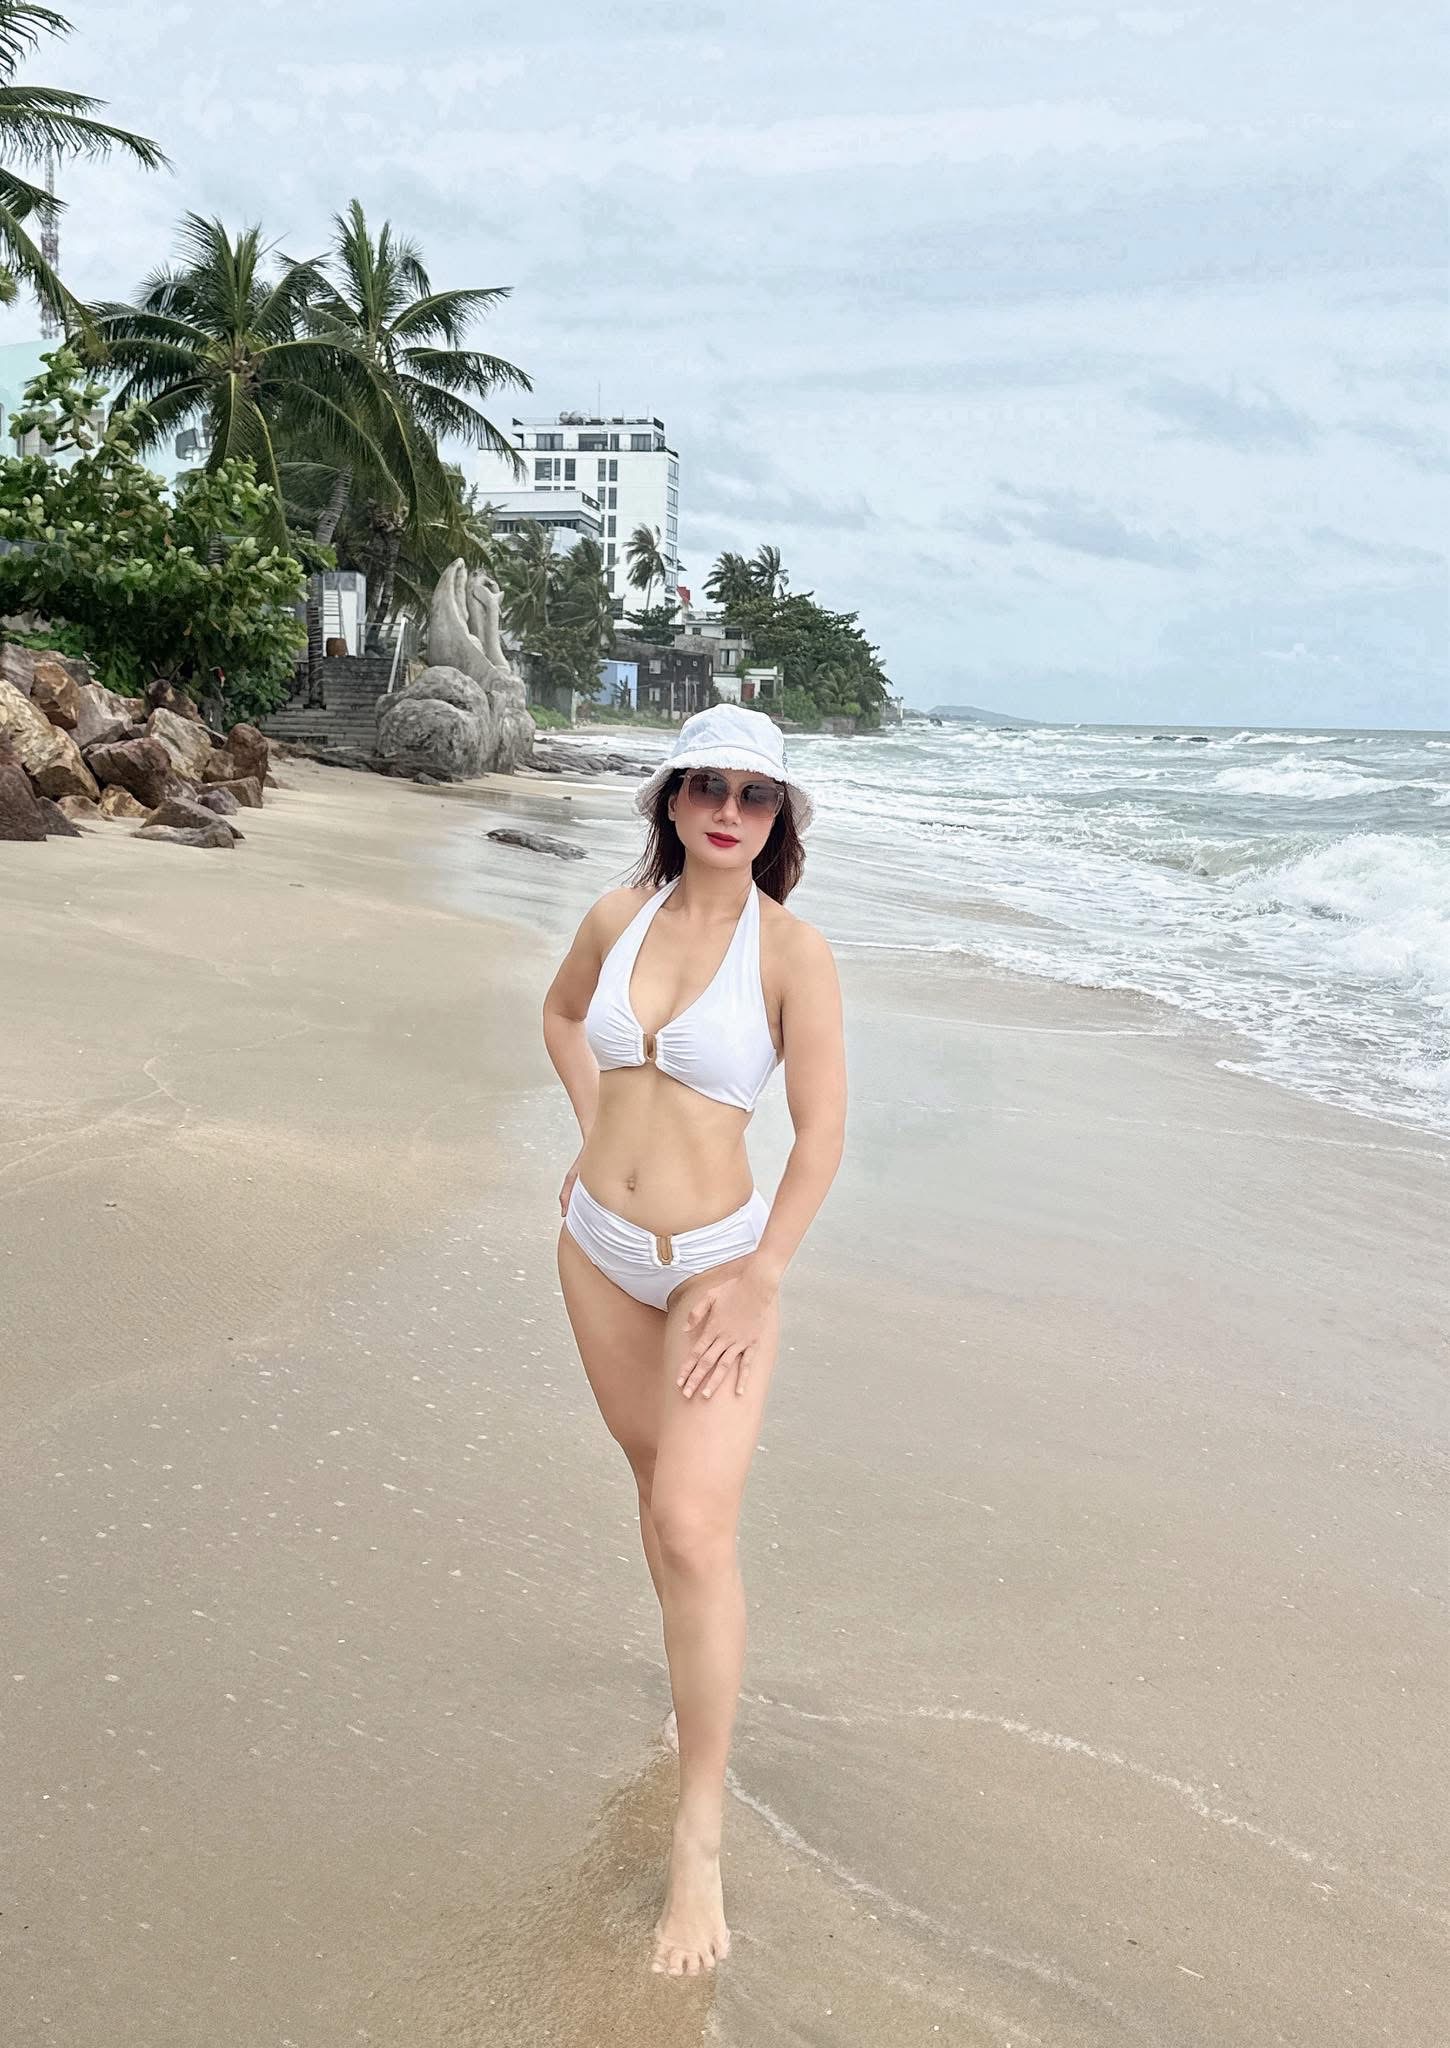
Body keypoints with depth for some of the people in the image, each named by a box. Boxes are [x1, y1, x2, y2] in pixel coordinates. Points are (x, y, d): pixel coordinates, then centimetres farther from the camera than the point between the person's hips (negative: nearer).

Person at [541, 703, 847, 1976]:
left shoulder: (792, 950, -14)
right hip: (599, 1247, 5)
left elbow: (823, 1133, -13)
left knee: (696, 1524, -14)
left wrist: (758, 1281, -16)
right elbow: (562, 1013, 21)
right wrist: (598, 1130, 11)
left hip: (721, 1260, -5)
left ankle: (700, 1838, -3)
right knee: (658, 1476, 20)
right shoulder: (619, 916, 0)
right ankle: (701, 1676, 46)